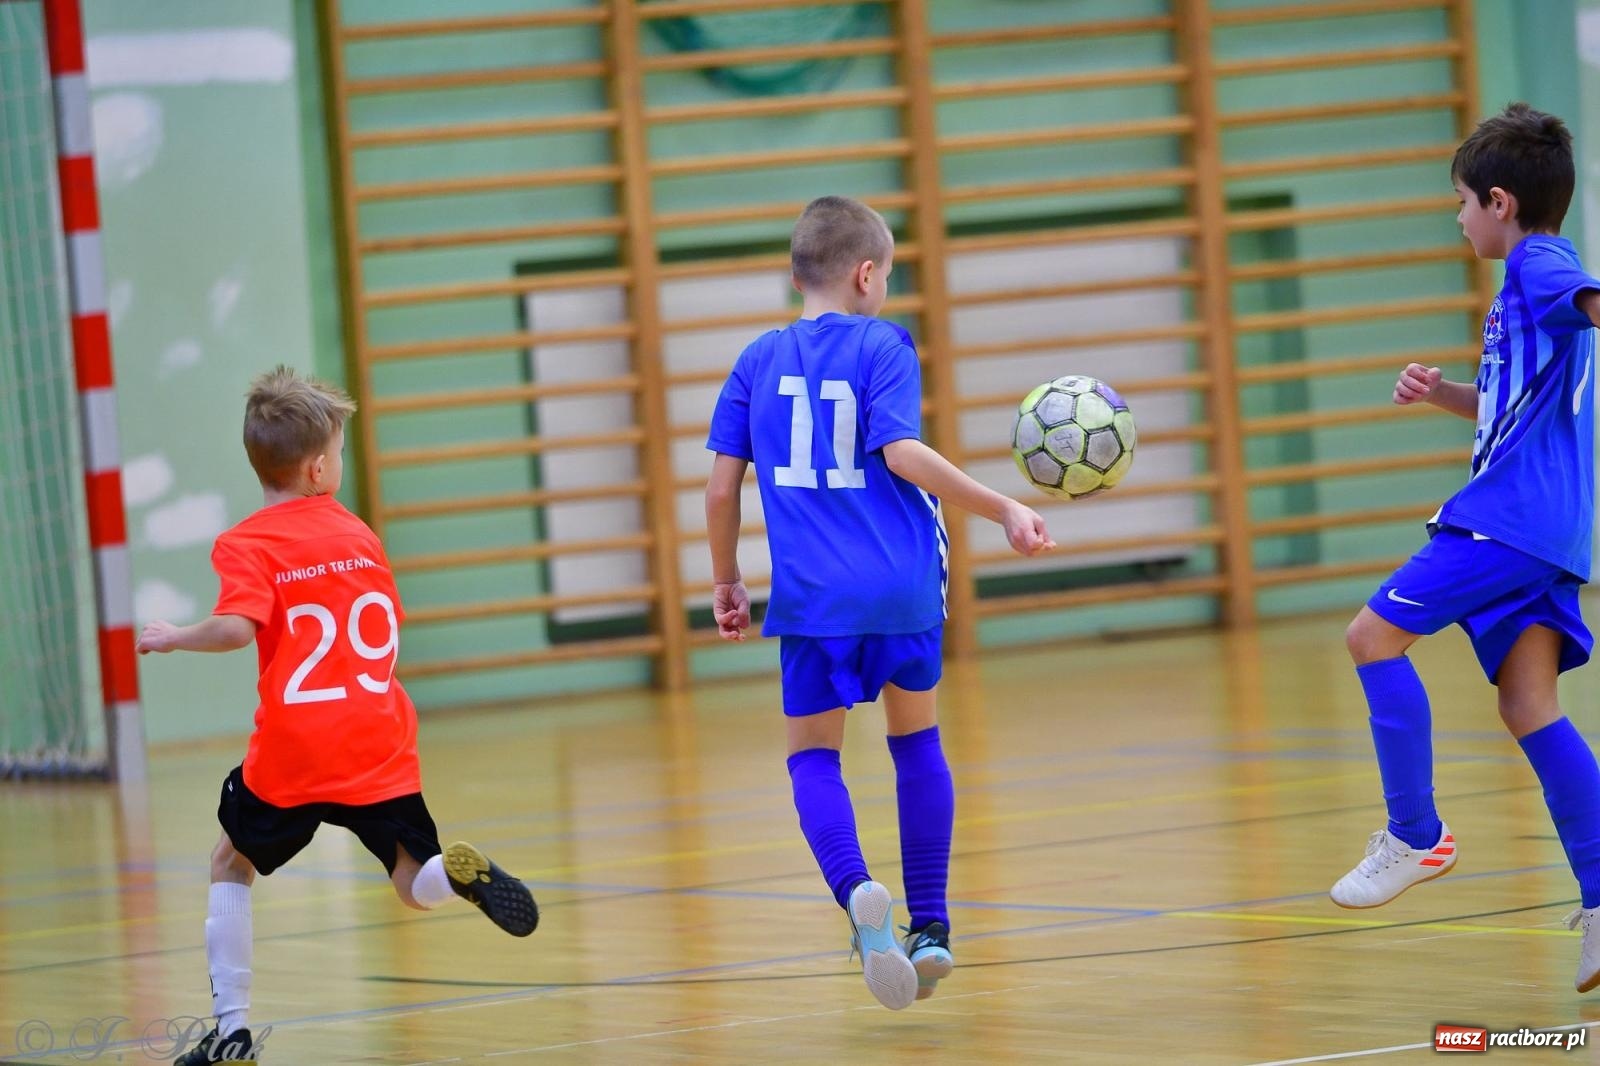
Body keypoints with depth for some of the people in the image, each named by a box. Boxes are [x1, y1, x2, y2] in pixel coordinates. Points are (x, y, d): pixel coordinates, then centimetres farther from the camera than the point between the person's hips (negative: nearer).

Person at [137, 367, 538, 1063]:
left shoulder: (247, 546, -5)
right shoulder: (358, 535, 11)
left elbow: (237, 627, -20)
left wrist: (175, 637, -3)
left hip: (291, 755, -2)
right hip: (380, 748, 2)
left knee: (232, 863, 20)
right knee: (416, 885, 8)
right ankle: (459, 871, -29)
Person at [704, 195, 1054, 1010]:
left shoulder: (759, 361, 8)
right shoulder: (882, 346, -1)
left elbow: (721, 487, 6)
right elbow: (901, 453, -15)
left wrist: (725, 581, 19)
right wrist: (1003, 510, -15)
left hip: (811, 598, 1)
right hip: (903, 589, -1)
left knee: (812, 754, 8)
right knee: (915, 738, 20)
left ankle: (859, 894, -21)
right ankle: (929, 925, 18)